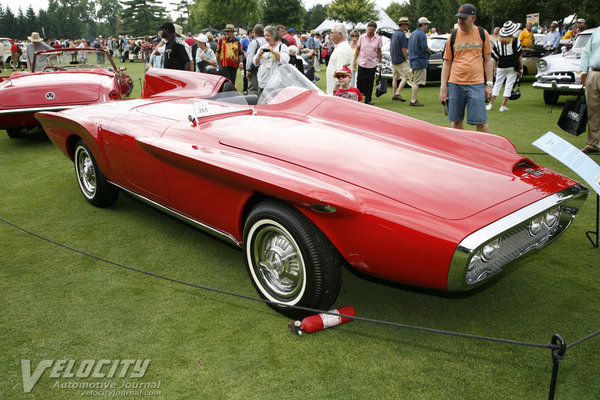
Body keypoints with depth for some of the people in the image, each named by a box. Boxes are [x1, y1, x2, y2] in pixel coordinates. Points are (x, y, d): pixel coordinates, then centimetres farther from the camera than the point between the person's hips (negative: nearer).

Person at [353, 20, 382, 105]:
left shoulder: (378, 38, 1)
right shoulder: (362, 37, 2)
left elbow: (379, 51, 7)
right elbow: (358, 49, 7)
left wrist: (380, 63, 5)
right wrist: (354, 60, 2)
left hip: (372, 64, 0)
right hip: (362, 63, 0)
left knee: (370, 83, 4)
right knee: (360, 81, -2)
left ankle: (368, 99, 13)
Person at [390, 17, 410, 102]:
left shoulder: (394, 34, 13)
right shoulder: (402, 34, -15)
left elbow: (391, 47, 19)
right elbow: (404, 49, -18)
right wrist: (407, 58, -5)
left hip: (393, 59, 9)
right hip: (401, 60, -9)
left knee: (395, 77, 13)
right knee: (406, 76, -7)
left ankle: (394, 94, 14)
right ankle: (398, 93, -15)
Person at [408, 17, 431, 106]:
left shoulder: (412, 34, 16)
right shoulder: (422, 34, -13)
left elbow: (409, 47, 20)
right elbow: (424, 47, -22)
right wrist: (428, 50, -1)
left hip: (413, 61, 9)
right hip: (420, 61, -9)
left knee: (415, 81, 14)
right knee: (417, 82, -7)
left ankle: (413, 99, 17)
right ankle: (413, 100, -7)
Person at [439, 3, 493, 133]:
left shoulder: (482, 34, 6)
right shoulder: (453, 36, 6)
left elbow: (487, 60, 9)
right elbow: (447, 63, 9)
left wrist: (489, 84, 2)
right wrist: (443, 87, 3)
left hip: (476, 84, -1)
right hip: (454, 84, 2)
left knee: (481, 121, -5)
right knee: (456, 121, 6)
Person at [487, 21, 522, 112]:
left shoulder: (498, 42, 2)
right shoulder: (516, 41, -4)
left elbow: (495, 58, 5)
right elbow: (519, 56, -3)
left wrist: (495, 69, 15)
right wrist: (521, 68, 3)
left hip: (501, 66, 2)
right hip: (513, 66, -2)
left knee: (497, 84, 13)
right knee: (509, 85, 4)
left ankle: (490, 104, 12)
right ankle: (503, 106, 3)